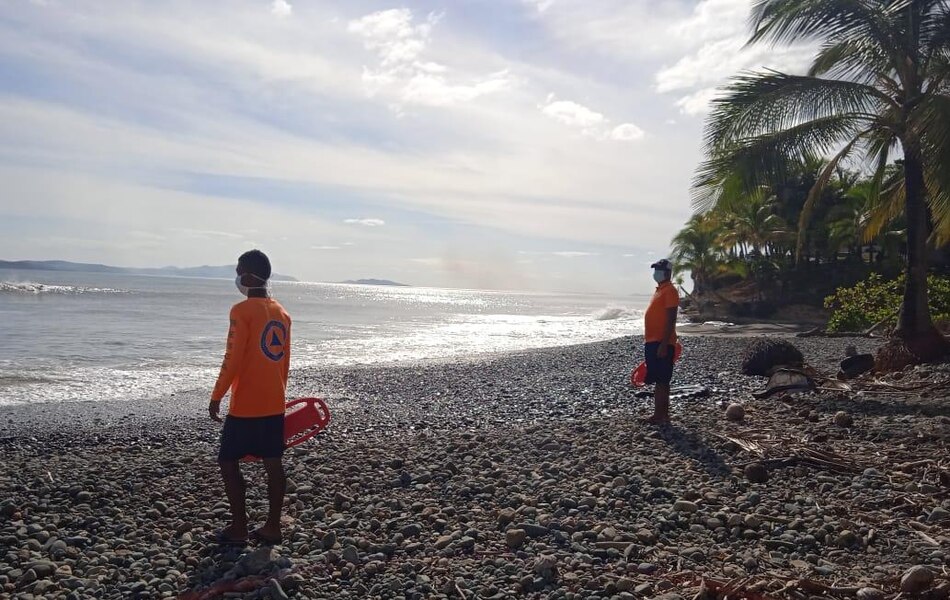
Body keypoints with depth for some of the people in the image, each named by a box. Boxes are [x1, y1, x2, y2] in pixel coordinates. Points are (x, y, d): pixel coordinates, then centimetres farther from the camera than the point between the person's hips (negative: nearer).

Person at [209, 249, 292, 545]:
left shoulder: (242, 310, -13)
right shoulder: (282, 313, 9)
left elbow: (233, 359, -16)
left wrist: (216, 396, -8)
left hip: (245, 406, -7)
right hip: (274, 404, 7)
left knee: (228, 462, 5)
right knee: (273, 463, 9)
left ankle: (238, 529, 8)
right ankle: (272, 527, 16)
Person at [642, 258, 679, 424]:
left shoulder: (669, 291, -12)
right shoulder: (660, 290, 18)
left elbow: (671, 320, -18)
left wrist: (663, 345, -22)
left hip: (661, 343, -10)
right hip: (653, 342, 10)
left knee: (661, 381, -7)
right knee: (659, 381, 12)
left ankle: (659, 415, -4)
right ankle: (662, 414, 17)